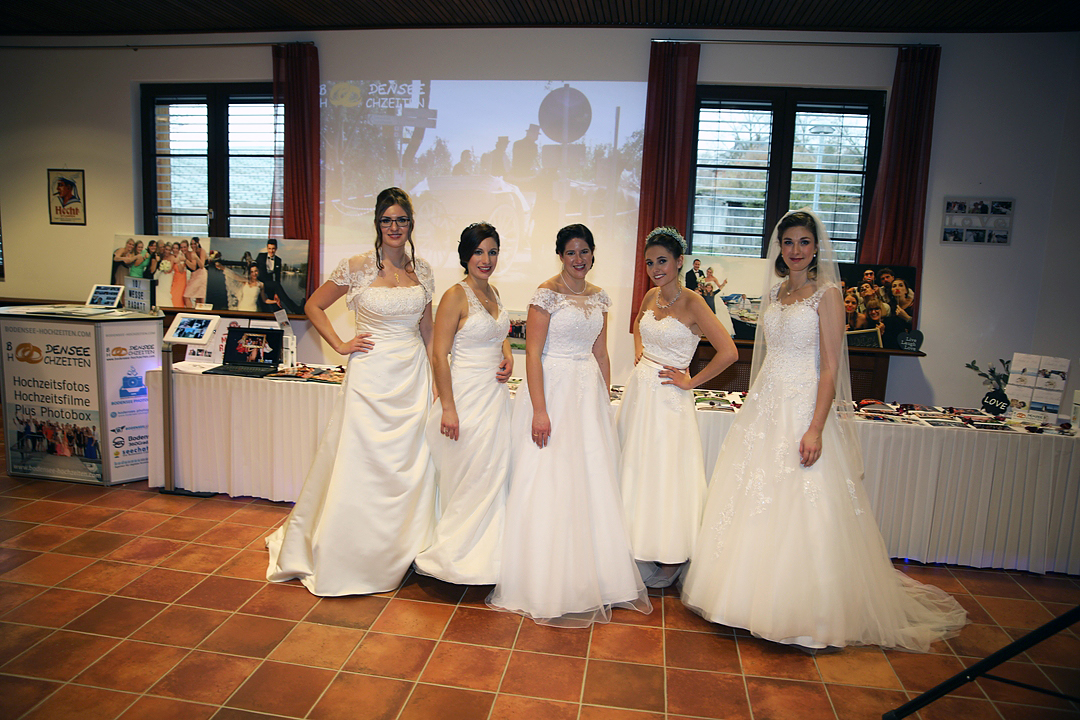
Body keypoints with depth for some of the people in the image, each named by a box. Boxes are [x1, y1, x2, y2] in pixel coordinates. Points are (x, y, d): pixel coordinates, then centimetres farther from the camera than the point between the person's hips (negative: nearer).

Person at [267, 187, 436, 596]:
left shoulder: (422, 271, 7)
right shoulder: (358, 267, -5)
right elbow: (313, 306, 5)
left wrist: (437, 376, 9)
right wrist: (340, 345, -3)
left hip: (413, 377, 4)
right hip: (371, 376, -3)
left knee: (410, 465, 8)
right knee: (359, 464, 1)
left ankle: (399, 554, 26)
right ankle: (342, 560, 21)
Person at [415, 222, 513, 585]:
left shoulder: (493, 292, 10)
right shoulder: (456, 296, -12)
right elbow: (438, 354, -15)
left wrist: (507, 355, 5)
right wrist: (448, 408, -20)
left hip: (495, 392, 8)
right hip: (466, 395, -7)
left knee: (493, 476, 13)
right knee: (467, 479, 2)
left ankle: (485, 552, 29)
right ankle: (457, 556, 20)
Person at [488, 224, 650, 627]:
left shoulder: (599, 298, 10)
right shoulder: (546, 294, -8)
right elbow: (533, 353, -12)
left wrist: (605, 402, 12)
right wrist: (539, 411, -18)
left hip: (590, 393, 6)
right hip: (553, 389, -6)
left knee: (591, 484, 9)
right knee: (548, 484, -1)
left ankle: (589, 578, 26)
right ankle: (546, 584, 15)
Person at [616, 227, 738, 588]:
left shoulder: (692, 303, -14)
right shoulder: (651, 297, 6)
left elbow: (728, 352, -20)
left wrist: (690, 382, -12)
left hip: (668, 398, -7)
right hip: (638, 391, 7)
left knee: (665, 474, 1)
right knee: (635, 470, 13)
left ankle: (670, 562, 18)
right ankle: (638, 554, 29)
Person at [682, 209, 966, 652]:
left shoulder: (827, 294, -7)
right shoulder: (775, 292, 12)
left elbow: (830, 367, -13)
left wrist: (815, 429, -20)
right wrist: (756, 407, 15)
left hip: (805, 409, -7)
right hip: (764, 407, 7)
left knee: (803, 511, -3)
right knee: (754, 503, 10)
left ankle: (812, 619, 13)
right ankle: (756, 602, 26)